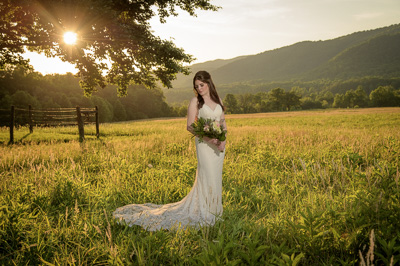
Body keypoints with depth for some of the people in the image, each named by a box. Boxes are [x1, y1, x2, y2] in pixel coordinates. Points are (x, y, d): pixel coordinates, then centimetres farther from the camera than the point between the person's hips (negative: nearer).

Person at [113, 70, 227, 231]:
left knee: (216, 177, 10)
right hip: (204, 144, -5)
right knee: (206, 177, -6)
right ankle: (204, 213, 5)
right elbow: (190, 126, -7)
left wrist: (223, 140, -4)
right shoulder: (195, 101, -4)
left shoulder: (218, 100, 11)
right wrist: (208, 137, -19)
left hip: (219, 144, 5)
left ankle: (214, 210, 24)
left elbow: (223, 122, 13)